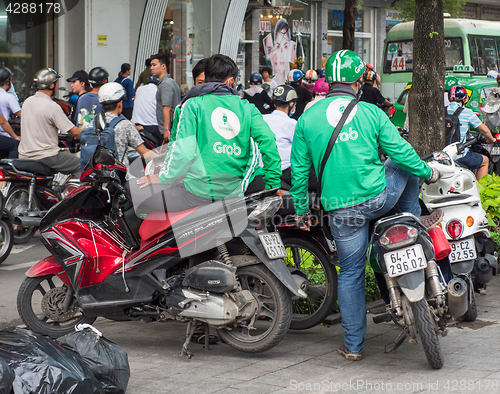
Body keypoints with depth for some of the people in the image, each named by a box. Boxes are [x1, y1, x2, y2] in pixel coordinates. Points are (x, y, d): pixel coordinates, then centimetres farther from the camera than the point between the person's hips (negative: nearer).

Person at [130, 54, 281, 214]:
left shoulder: (193, 104, -1)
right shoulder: (247, 108, 9)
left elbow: (184, 152, -13)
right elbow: (268, 142, -1)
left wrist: (164, 178, 0)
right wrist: (273, 185, 8)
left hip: (197, 193, -5)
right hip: (232, 193, 5)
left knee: (133, 188, 5)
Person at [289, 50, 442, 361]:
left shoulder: (307, 119, 3)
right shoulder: (371, 113, -1)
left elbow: (299, 170, 7)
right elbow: (400, 151, 3)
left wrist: (301, 209, 18)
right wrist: (428, 172, 21)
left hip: (341, 210, 1)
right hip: (378, 197, -1)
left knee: (350, 274, 11)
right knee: (405, 167, 28)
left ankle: (353, 345, 15)